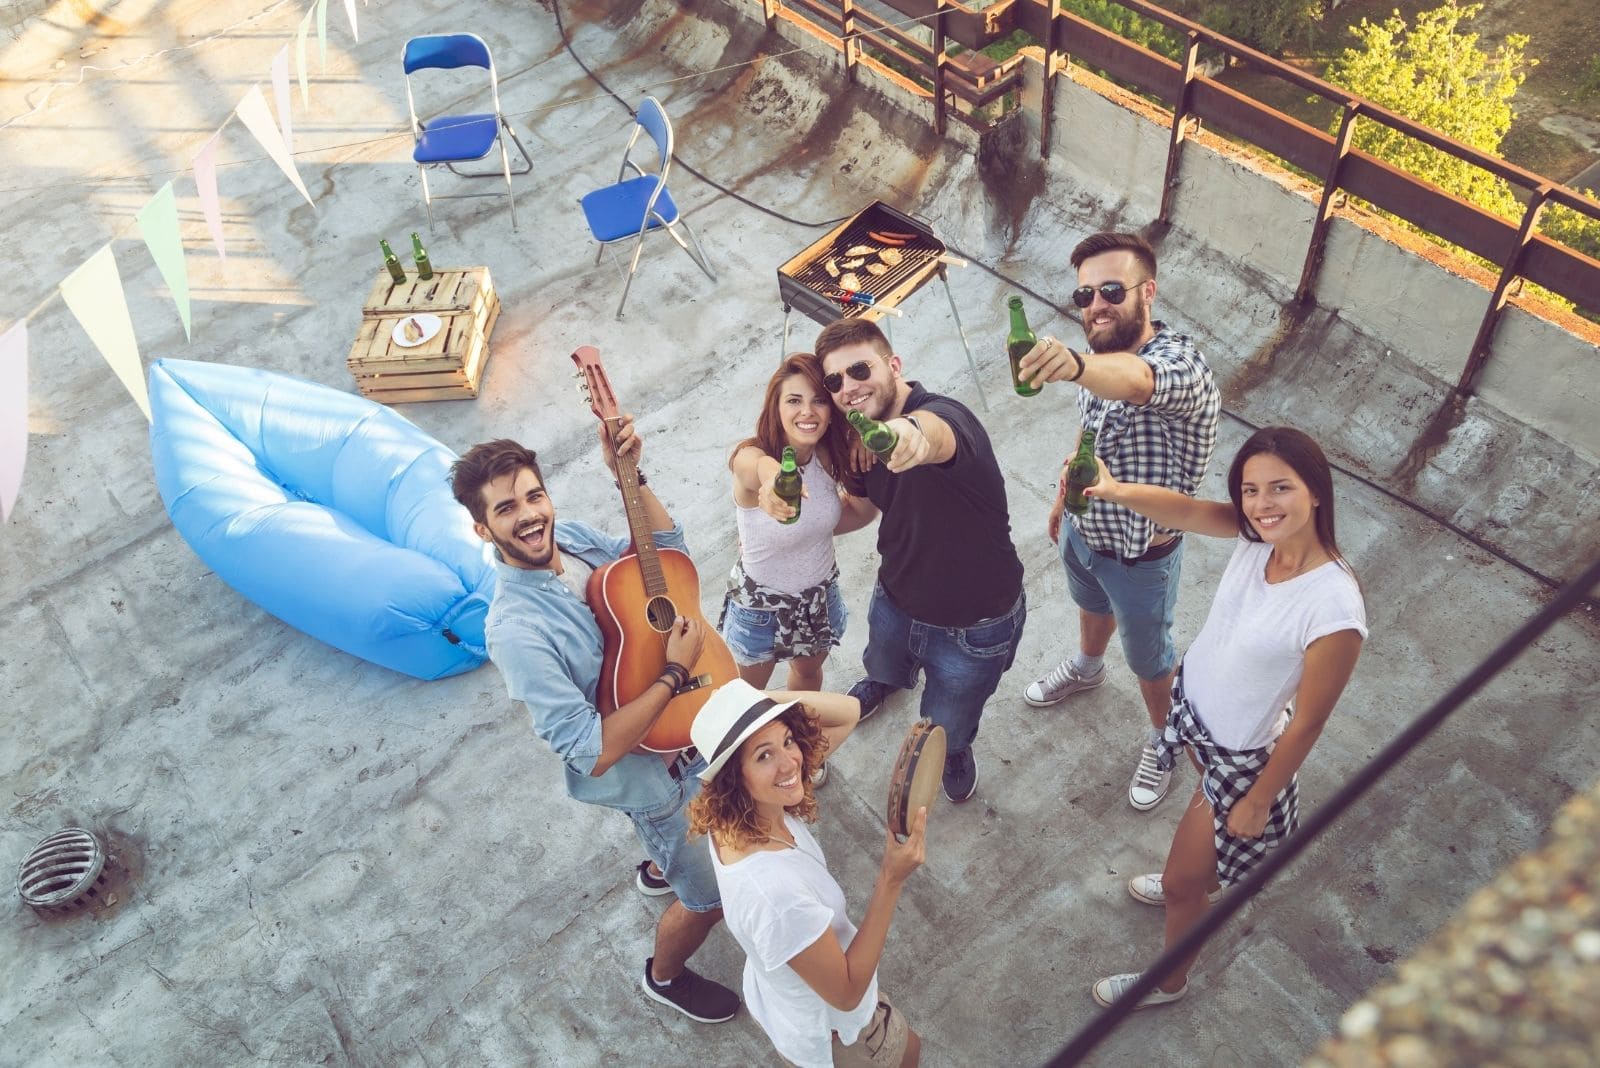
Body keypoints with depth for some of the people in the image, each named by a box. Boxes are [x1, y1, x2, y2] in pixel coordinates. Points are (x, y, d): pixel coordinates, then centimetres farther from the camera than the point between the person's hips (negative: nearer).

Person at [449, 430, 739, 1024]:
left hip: (682, 726, 7)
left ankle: (658, 870, 66)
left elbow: (668, 549, 0)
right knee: (710, 895, 12)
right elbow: (595, 753, -35)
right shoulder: (516, 630, -35)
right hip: (648, 774, -7)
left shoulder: (571, 536, -12)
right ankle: (665, 977, 44)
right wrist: (675, 671, -30)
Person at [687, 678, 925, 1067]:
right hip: (831, 1033, -6)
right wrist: (891, 881, -37)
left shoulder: (737, 812, -21)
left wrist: (767, 701, -30)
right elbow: (847, 992, -30)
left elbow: (847, 711, -15)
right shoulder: (773, 890, -44)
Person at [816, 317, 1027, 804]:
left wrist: (910, 433, -85)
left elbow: (935, 434, -61)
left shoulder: (944, 416, -35)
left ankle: (956, 751, 55)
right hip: (896, 600, 6)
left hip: (974, 626, -6)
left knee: (946, 731, 17)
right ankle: (885, 681, 74)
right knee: (884, 668, 36)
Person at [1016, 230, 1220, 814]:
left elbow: (1135, 380, -62)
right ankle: (1087, 667, 67)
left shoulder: (1180, 364, -37)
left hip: (1140, 555, -6)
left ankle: (1162, 738, 48)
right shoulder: (1097, 357, -11)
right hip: (1082, 530, 7)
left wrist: (1077, 365, -83)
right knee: (1091, 606, 36)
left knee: (1148, 659, 19)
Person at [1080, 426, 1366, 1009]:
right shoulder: (1259, 532, -19)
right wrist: (1116, 490, -51)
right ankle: (1200, 880, 68)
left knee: (1181, 884, 14)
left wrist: (1256, 804, -12)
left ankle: (1170, 981, 44)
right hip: (1192, 701, 6)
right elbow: (1185, 509, -28)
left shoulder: (1334, 610, -35)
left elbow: (1307, 723, -24)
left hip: (1241, 760, -6)